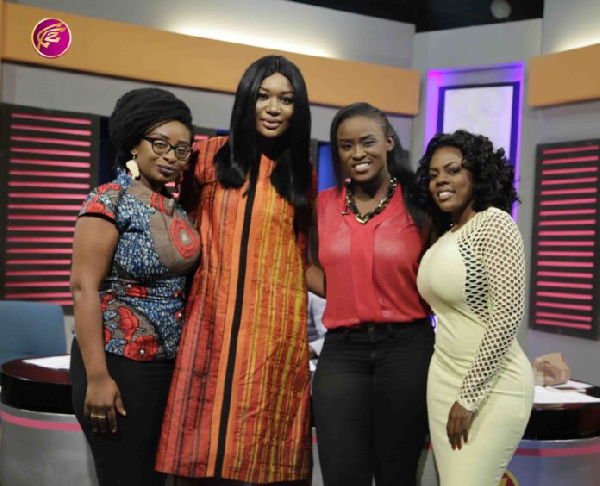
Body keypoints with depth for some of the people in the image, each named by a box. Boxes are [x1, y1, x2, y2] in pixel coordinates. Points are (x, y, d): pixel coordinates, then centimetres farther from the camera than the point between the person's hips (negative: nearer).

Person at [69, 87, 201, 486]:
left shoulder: (179, 207, 9)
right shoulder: (109, 201, -10)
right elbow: (84, 289, -16)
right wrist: (97, 377, -21)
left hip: (171, 363, 7)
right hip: (120, 363, -6)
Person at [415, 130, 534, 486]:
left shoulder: (494, 223, -12)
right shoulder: (445, 236, 10)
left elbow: (508, 316, -19)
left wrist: (469, 397, -16)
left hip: (490, 386, -7)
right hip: (444, 379, 7)